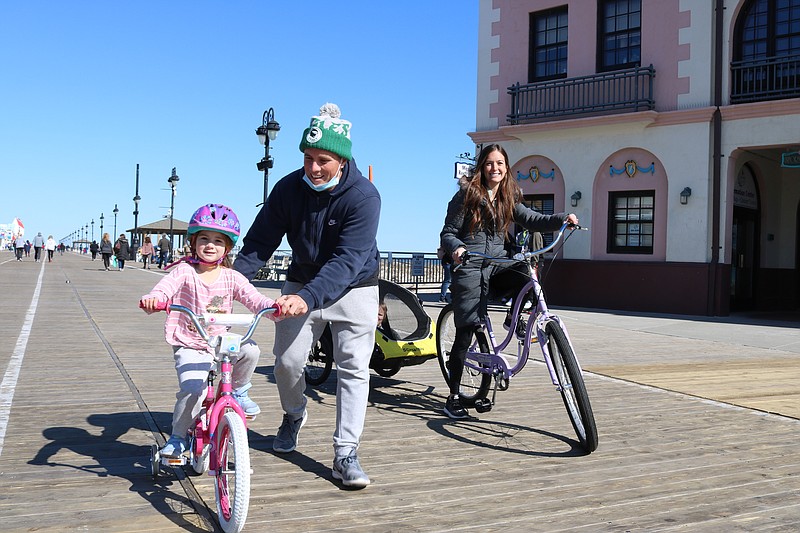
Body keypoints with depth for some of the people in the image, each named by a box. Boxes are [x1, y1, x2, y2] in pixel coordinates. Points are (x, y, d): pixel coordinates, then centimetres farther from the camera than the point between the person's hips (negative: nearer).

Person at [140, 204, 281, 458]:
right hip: (189, 346, -2)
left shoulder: (231, 277, 0)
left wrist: (274, 307, -32)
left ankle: (238, 391, 5)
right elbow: (164, 289, -21)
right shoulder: (184, 272, -5)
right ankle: (177, 437, 3)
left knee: (250, 350, -26)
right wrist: (152, 300, -46)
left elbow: (254, 298, -10)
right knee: (192, 389, -24)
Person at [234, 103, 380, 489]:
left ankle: (345, 454, -1)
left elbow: (347, 260, -35)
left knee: (353, 367, -8)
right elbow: (259, 243, -11)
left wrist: (307, 298, -49)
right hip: (302, 283, 3)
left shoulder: (363, 196, -26)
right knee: (287, 361, 0)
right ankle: (294, 415, 33)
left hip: (352, 288, -3)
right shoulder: (288, 188, -14)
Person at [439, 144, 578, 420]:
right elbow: (448, 233, -4)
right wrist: (456, 248, -26)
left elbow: (533, 220, -1)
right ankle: (453, 397, 7)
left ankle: (514, 318, 3)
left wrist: (563, 218, -18)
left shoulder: (509, 199, 11)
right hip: (470, 268, -4)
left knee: (529, 278, -27)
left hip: (498, 265, 4)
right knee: (466, 332, -5)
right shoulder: (467, 194, -2)